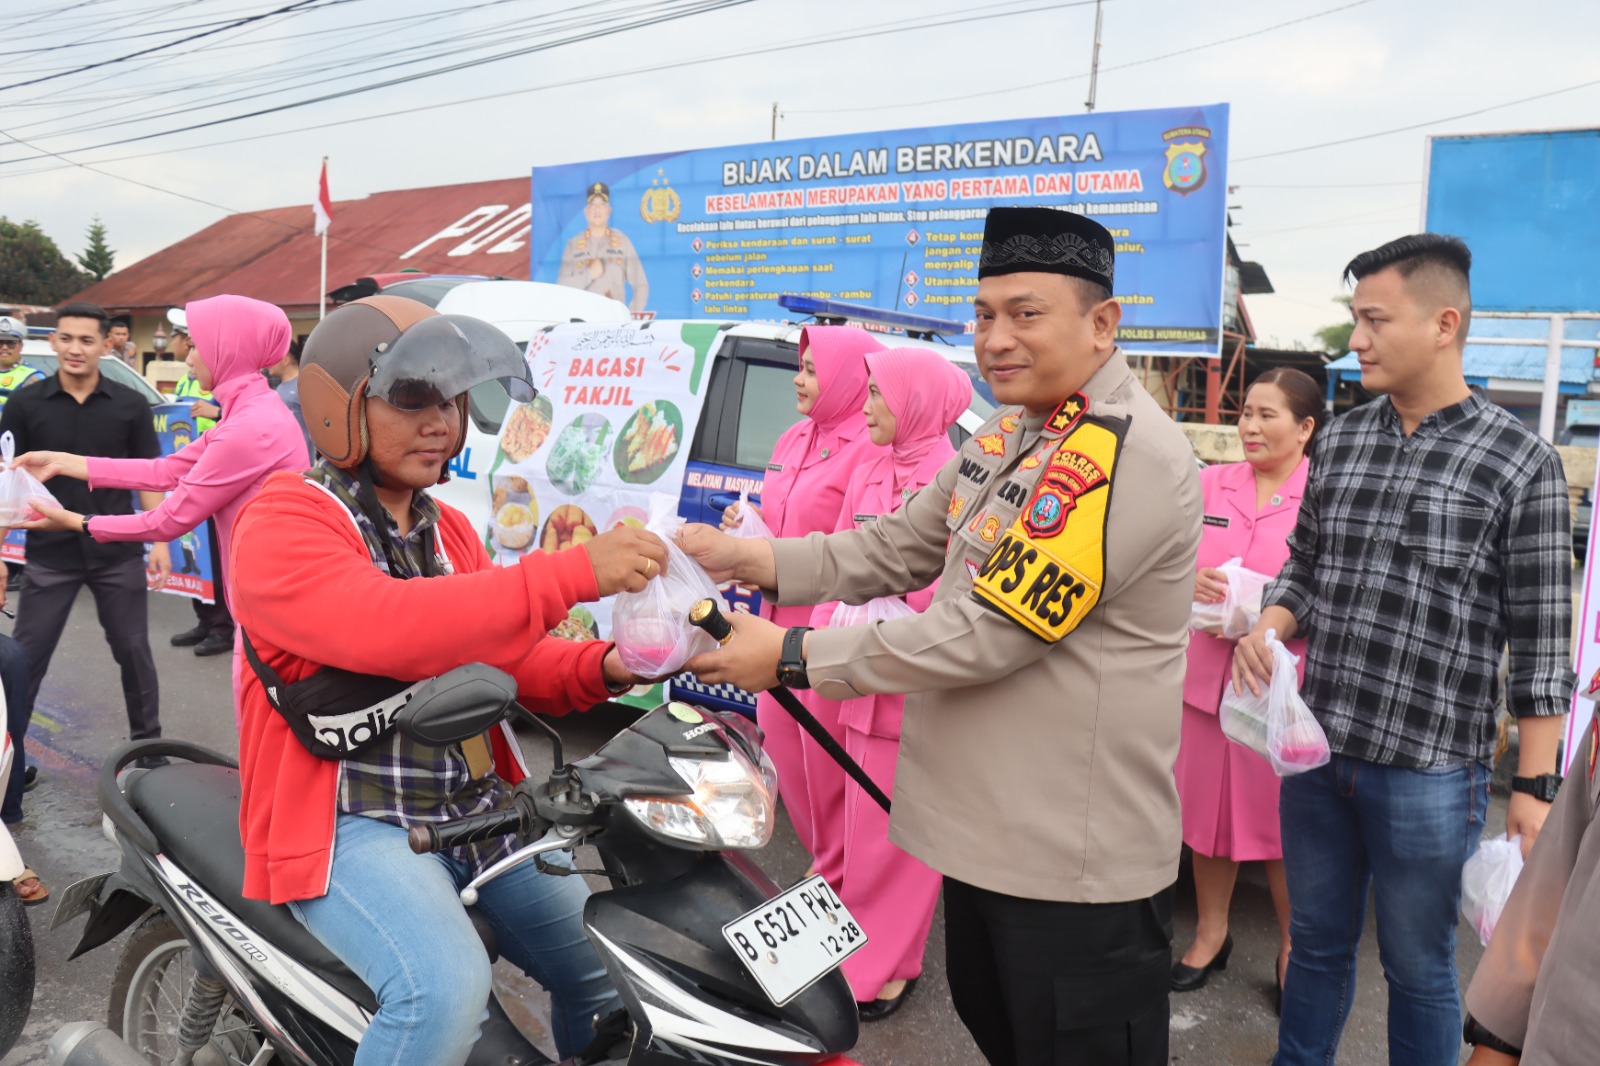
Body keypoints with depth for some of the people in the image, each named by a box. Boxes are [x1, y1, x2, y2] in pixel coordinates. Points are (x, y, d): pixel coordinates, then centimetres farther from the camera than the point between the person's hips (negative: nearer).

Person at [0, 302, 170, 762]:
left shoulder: (130, 405, -1)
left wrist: (159, 541, -4)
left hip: (118, 553, 0)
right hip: (49, 554, 0)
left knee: (133, 651, 8)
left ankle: (147, 743, 24)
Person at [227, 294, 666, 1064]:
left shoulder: (448, 528, 14)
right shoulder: (282, 525, -12)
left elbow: (508, 659, 11)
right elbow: (388, 629, -32)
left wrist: (601, 668, -10)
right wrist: (572, 573, -39)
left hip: (480, 810, 7)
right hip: (351, 822, -7)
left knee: (609, 973, 8)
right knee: (446, 988, -30)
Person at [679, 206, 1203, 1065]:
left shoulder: (1129, 452, -24)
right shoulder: (1009, 436, 8)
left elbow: (987, 632, -26)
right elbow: (897, 547, 7)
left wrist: (792, 657, -20)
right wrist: (750, 559, -7)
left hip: (1075, 856, -9)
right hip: (983, 824, 9)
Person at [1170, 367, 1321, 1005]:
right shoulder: (1209, 484, 5)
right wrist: (1188, 579, -12)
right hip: (1207, 674, 4)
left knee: (1280, 821, 7)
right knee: (1207, 810, 14)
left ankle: (1292, 948, 30)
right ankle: (1211, 934, 35)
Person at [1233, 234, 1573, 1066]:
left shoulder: (1521, 464, -8)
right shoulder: (1339, 443, 5)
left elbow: (1541, 641, -7)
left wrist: (1534, 787, -8)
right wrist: (1268, 627, -6)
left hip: (1429, 772, -4)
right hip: (1315, 750, 4)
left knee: (1418, 970, 14)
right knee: (1318, 943, 20)